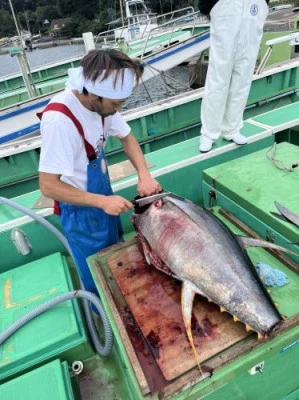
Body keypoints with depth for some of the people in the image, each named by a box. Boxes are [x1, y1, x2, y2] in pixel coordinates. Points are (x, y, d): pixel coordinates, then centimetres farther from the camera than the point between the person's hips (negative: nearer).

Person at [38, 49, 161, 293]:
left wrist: (144, 174, -15)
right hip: (81, 210, -7)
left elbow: (126, 136, 1)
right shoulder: (59, 120, -33)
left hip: (103, 195, 8)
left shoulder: (101, 102, -13)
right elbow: (48, 186, -29)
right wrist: (102, 201, -30)